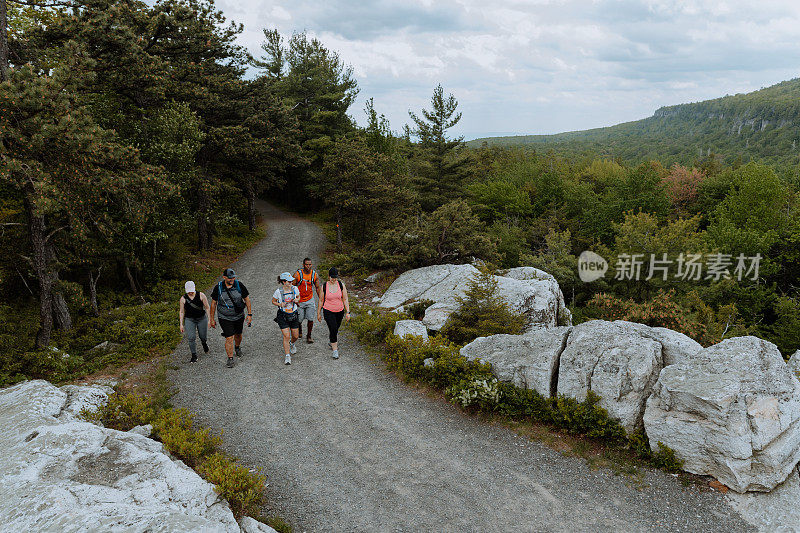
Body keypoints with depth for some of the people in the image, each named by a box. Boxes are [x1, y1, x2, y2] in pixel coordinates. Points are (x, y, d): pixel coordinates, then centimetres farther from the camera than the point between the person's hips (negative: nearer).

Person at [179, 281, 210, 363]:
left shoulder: (201, 295, -7)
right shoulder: (183, 298, -4)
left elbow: (207, 307, -1)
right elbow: (181, 312, 4)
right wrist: (181, 324, 2)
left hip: (202, 319, 0)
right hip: (189, 320, 0)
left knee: (203, 337, 7)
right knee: (191, 338, -13)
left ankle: (204, 343, 44)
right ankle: (194, 356, -1)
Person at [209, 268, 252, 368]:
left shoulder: (239, 285, -11)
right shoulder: (218, 287, -12)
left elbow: (247, 299, -2)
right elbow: (213, 303, -1)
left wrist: (250, 314, -5)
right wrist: (212, 319, 2)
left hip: (239, 316, 2)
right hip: (224, 318, -2)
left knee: (238, 335, 20)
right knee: (229, 338, -8)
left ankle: (237, 347, 51)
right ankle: (230, 359, 5)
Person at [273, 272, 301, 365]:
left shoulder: (295, 289, -6)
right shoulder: (278, 291, -13)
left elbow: (298, 297, 13)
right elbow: (273, 301, 1)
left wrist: (297, 300, -11)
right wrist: (280, 304, -18)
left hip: (293, 314, 3)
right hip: (283, 315, -3)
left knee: (296, 336, 10)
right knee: (286, 336, -11)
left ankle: (291, 344, 46)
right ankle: (287, 356, 1)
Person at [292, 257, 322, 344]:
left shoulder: (315, 275, -8)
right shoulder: (297, 274, -17)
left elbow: (318, 288, 3)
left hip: (310, 300, 2)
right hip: (299, 301, -1)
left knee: (310, 319, -4)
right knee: (299, 319, 8)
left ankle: (309, 336, 15)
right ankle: (299, 328, 43)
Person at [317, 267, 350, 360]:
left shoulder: (341, 285, -6)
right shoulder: (324, 287, -9)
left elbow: (345, 299, -1)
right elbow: (321, 301, 2)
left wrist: (348, 312, -4)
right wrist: (318, 313, 7)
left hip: (340, 311, 3)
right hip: (328, 311, -3)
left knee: (336, 329, 16)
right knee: (333, 329, -15)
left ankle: (333, 343, 43)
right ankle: (335, 350, -6)